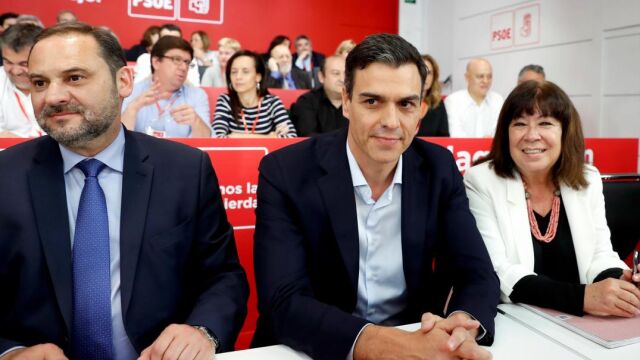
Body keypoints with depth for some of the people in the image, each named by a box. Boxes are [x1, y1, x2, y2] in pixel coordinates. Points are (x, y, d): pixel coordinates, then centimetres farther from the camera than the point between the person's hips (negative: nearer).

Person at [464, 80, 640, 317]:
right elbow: (496, 275, -16)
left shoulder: (588, 180, 5)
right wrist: (582, 296, -26)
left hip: (578, 325, 4)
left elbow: (600, 255, 6)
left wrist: (619, 282, -16)